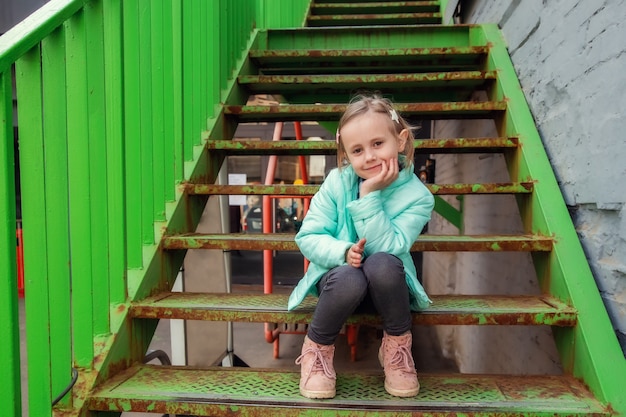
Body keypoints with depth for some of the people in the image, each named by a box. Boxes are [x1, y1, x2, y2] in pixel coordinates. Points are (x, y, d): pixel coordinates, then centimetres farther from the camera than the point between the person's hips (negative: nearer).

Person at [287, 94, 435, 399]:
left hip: (387, 287, 0)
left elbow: (387, 248, -26)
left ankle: (397, 343, -7)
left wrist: (370, 196, -30)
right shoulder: (337, 182, -11)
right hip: (341, 278, 0)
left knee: (382, 263, -35)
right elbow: (308, 237, -11)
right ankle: (317, 347, -6)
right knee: (349, 278, -36)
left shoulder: (417, 197, -15)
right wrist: (342, 251, -30)